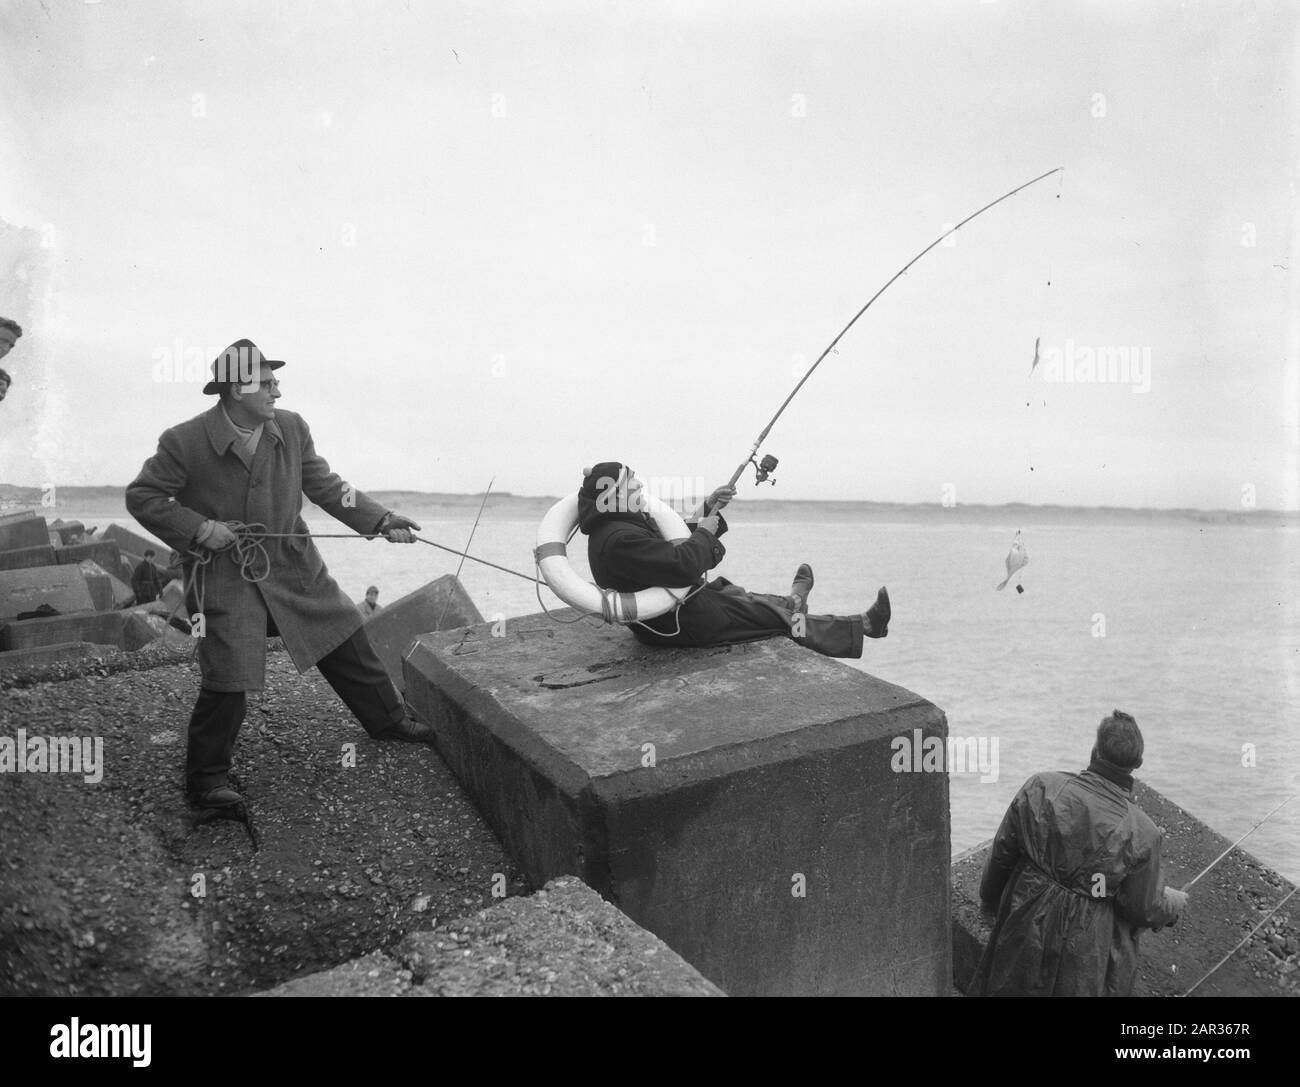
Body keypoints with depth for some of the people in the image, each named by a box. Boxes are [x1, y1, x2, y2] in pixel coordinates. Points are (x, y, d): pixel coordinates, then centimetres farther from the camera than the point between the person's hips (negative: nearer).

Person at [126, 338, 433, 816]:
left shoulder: (292, 428, -1)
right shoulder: (184, 442, -14)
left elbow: (325, 485, 4)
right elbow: (141, 496, -4)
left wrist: (380, 519, -6)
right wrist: (198, 528, -17)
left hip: (293, 565, 5)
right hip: (225, 576, -5)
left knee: (348, 643, 12)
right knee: (228, 681, -6)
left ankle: (388, 722, 34)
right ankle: (206, 778, 16)